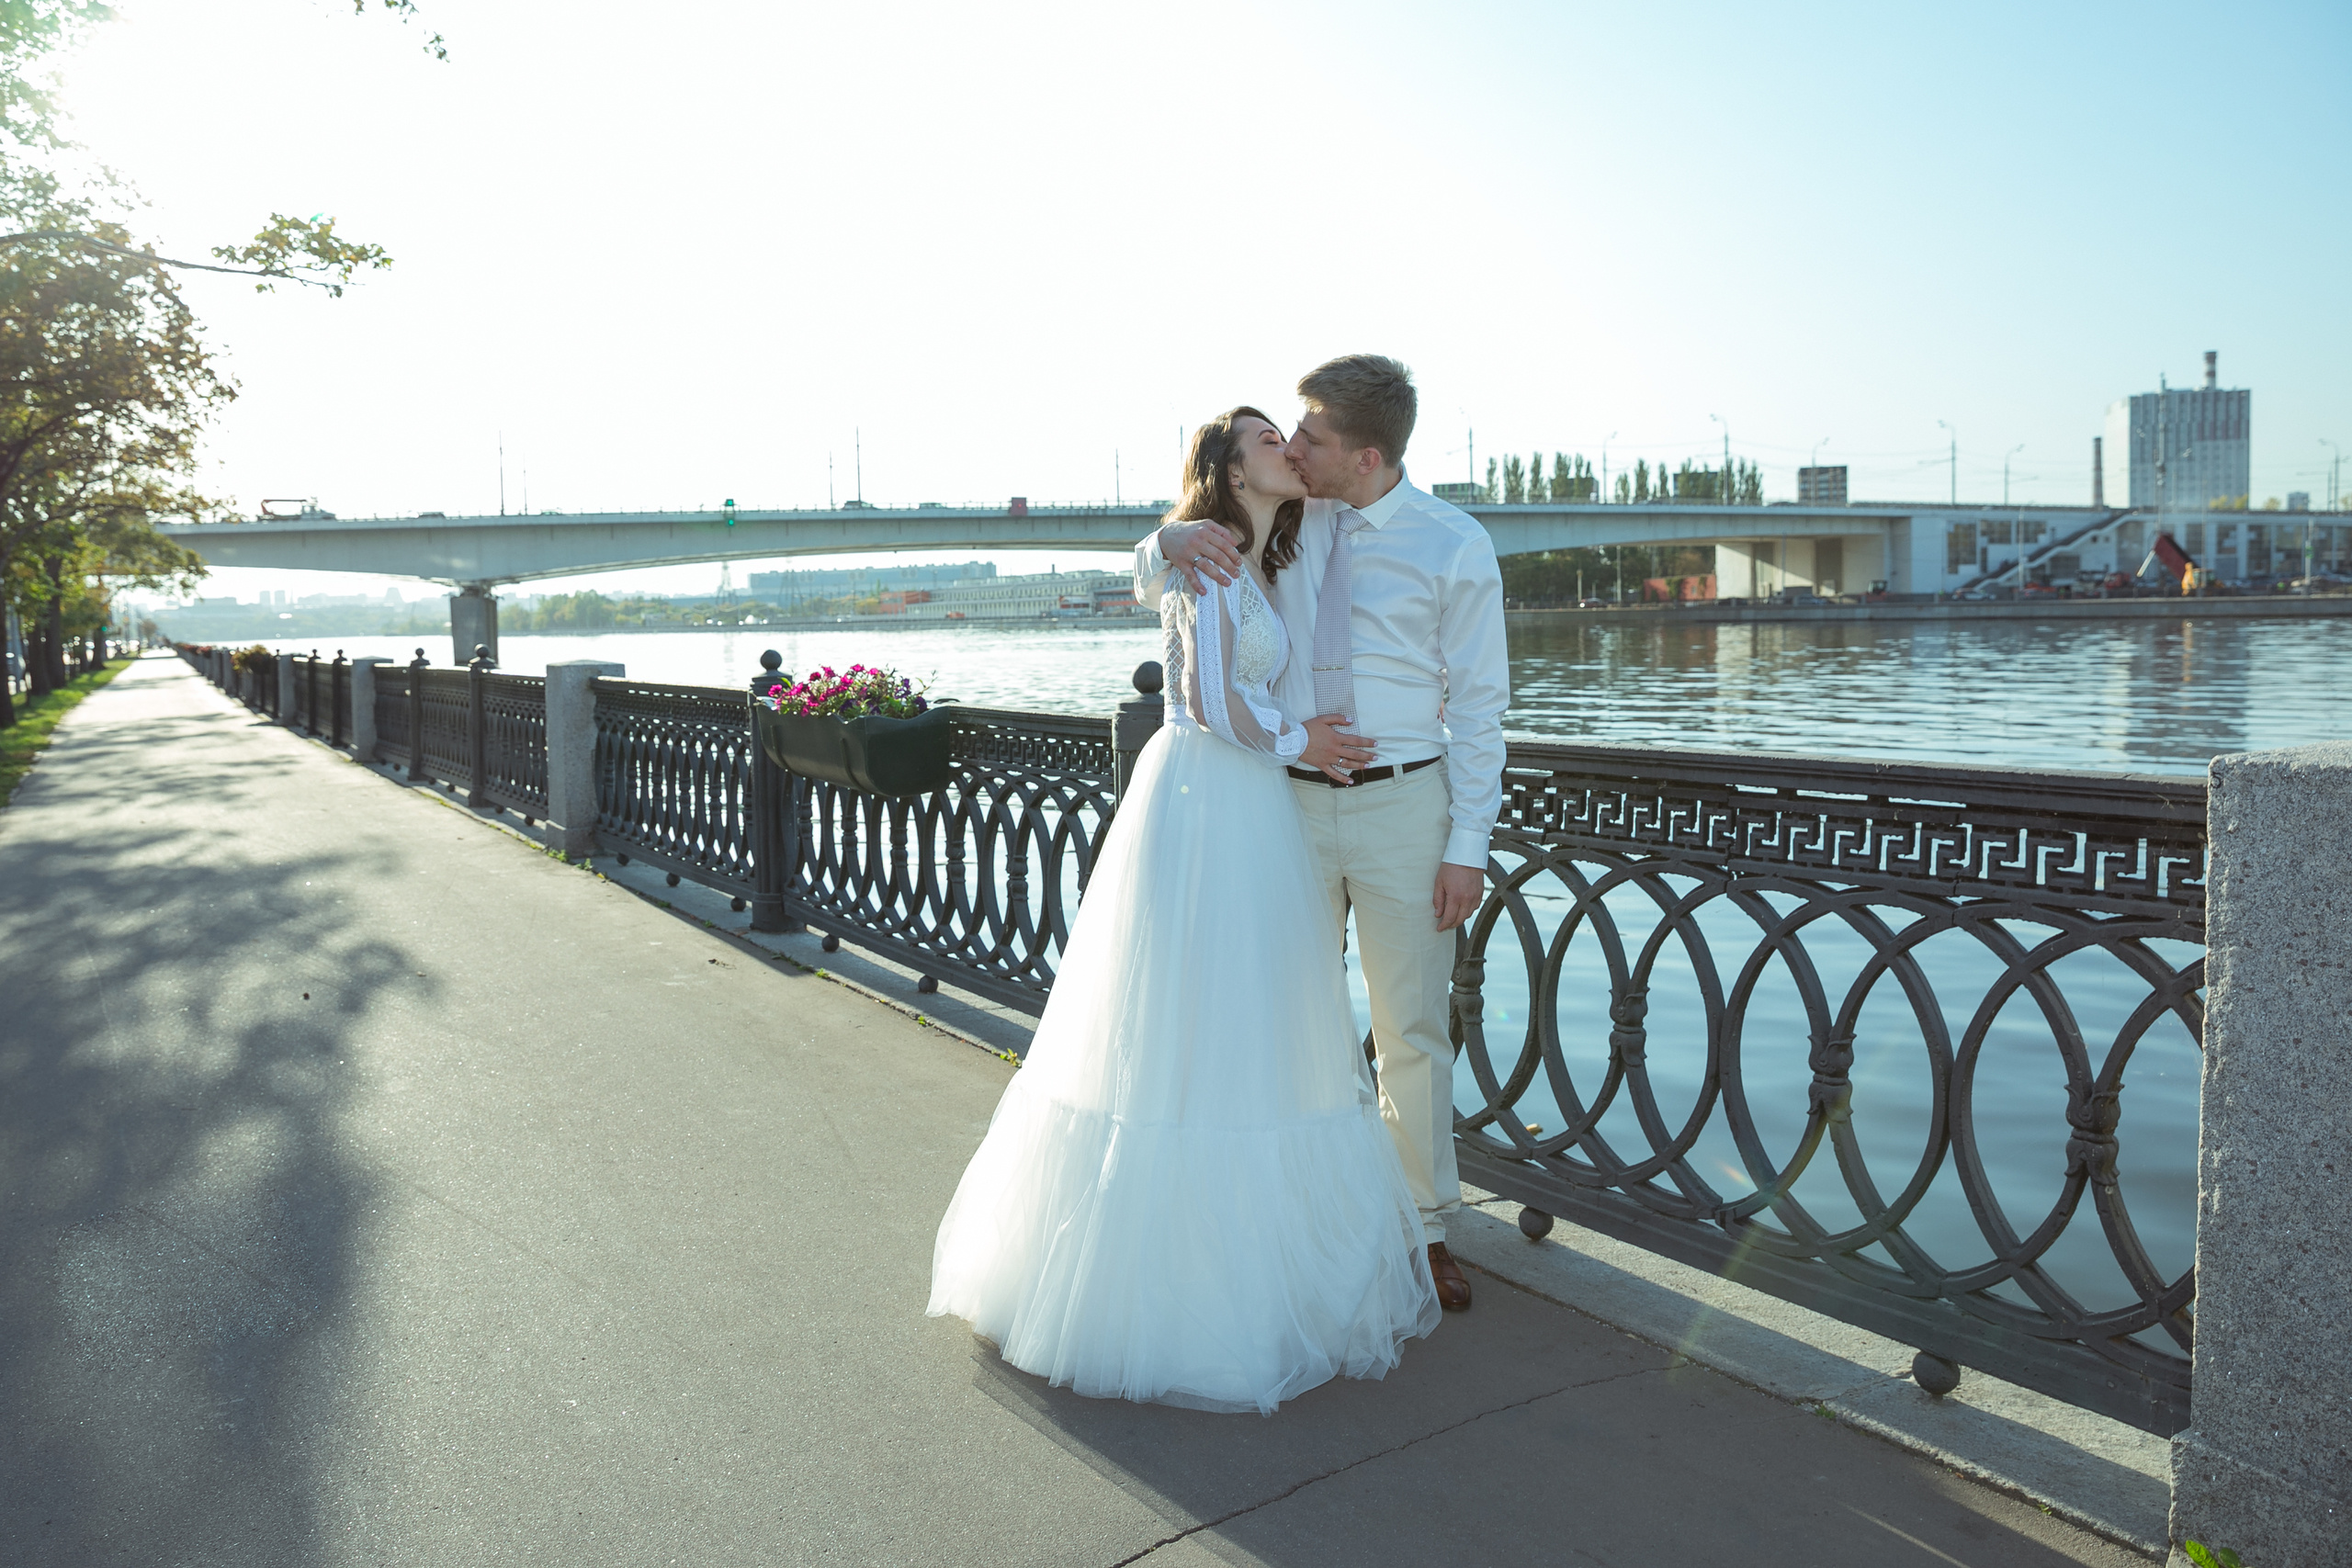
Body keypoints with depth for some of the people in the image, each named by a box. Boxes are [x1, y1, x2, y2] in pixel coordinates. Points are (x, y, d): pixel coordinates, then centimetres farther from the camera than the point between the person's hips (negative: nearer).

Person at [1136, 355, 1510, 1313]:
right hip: (1291, 801, 3)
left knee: (1411, 1031, 8)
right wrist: (1172, 539, -14)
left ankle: (1424, 1227, 25)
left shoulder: (1454, 548, -6)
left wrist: (1467, 846, -9)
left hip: (1403, 805, -3)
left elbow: (1477, 707, -4)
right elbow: (1148, 587, 11)